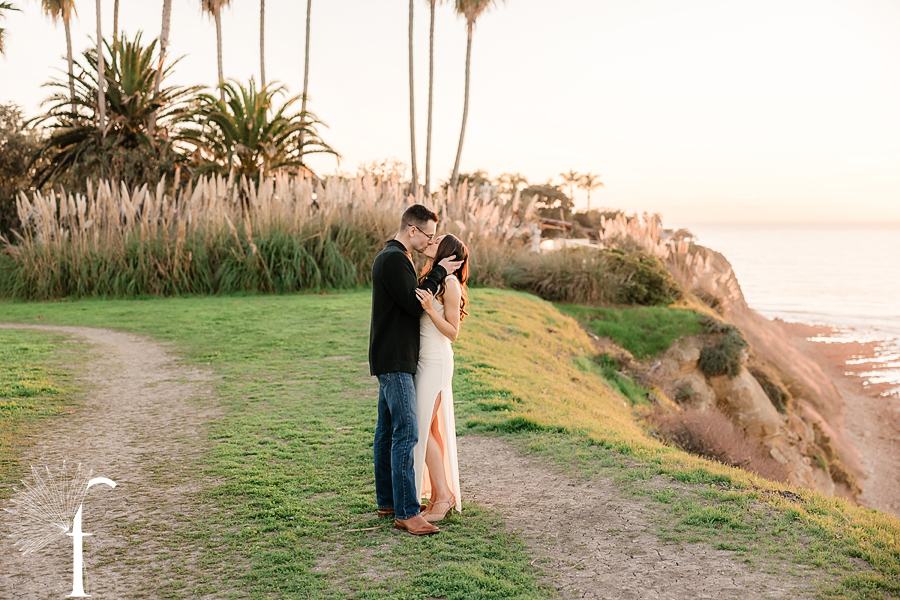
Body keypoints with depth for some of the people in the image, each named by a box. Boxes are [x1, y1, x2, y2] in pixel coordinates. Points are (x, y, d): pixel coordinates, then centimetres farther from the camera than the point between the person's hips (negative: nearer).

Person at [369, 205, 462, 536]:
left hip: (394, 360, 11)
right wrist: (439, 272, -10)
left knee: (387, 432, 13)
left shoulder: (394, 258, 19)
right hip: (394, 362, -11)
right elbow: (414, 304, -17)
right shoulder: (393, 259, -15)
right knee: (406, 433, -12)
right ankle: (406, 512, -11)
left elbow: (411, 303, 22)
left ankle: (387, 502, 21)